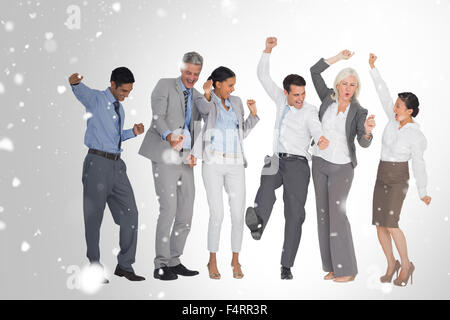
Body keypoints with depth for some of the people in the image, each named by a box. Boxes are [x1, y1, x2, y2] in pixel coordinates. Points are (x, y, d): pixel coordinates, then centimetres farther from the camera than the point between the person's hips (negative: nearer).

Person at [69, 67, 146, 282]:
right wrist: (74, 82, -46)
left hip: (117, 165, 7)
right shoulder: (95, 99, -2)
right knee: (93, 217, 1)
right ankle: (94, 268, 12)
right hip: (98, 163, -7)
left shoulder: (120, 109, 20)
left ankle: (125, 266, 13)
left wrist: (133, 132, 11)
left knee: (130, 213, 3)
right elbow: (80, 90, -24)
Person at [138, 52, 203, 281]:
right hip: (165, 157, -7)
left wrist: (194, 153, 4)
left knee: (186, 212, 7)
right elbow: (157, 116, -13)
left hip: (185, 160, 7)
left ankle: (174, 261, 19)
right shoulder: (164, 85, 0)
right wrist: (169, 136, -33)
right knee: (168, 209, -12)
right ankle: (160, 265, -3)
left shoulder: (197, 97, 18)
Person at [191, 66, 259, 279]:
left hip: (235, 164, 4)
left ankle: (235, 260, 17)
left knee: (238, 214, 0)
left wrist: (253, 114, 3)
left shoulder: (236, 102, 15)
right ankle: (213, 262, 10)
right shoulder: (205, 101, 0)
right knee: (217, 214, -7)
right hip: (213, 163, -4)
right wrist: (207, 94, -48)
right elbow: (205, 108, -26)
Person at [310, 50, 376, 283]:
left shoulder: (359, 112, -9)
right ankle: (332, 266, 13)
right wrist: (338, 58, -2)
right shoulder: (328, 98, -1)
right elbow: (314, 71, 1)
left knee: (337, 213, -11)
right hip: (320, 163, 4)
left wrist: (367, 132, -42)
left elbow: (364, 143, -20)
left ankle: (347, 270, -3)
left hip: (342, 167, -4)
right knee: (323, 213, 5)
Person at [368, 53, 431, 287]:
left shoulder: (416, 136, -15)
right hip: (382, 176, 6)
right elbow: (383, 93, 2)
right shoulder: (394, 119, 0)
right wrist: (373, 68, -3)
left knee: (390, 223, -17)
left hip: (398, 178, -6)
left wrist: (423, 193, -4)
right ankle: (391, 265, 17)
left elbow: (419, 165, -10)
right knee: (379, 225, 3)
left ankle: (406, 264, 1)